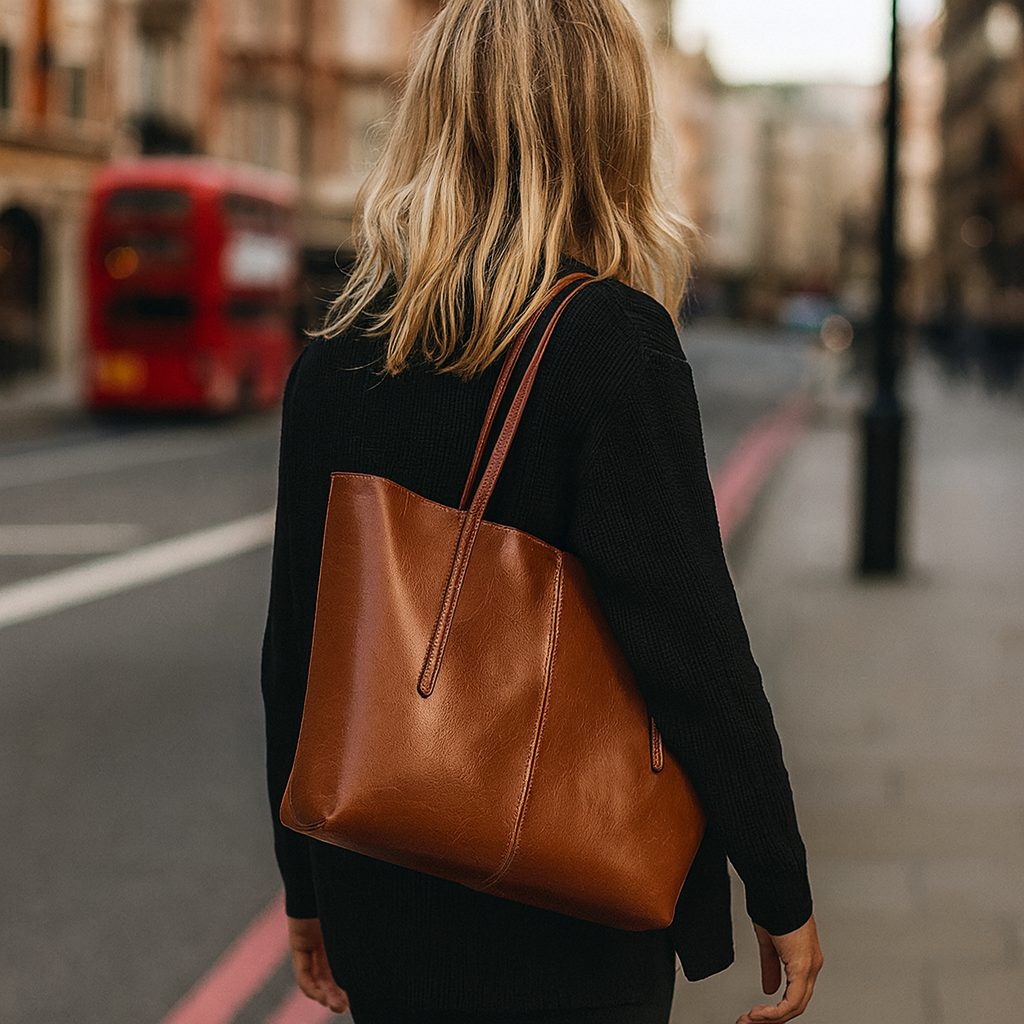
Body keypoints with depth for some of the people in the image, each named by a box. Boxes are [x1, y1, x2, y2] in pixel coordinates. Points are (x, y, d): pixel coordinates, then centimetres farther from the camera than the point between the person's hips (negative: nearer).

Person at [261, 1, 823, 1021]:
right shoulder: (615, 343, -15)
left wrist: (308, 883, 16)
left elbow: (293, 644, 6)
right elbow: (693, 639, -16)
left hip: (381, 905, 5)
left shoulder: (330, 360, 0)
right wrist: (782, 892, -7)